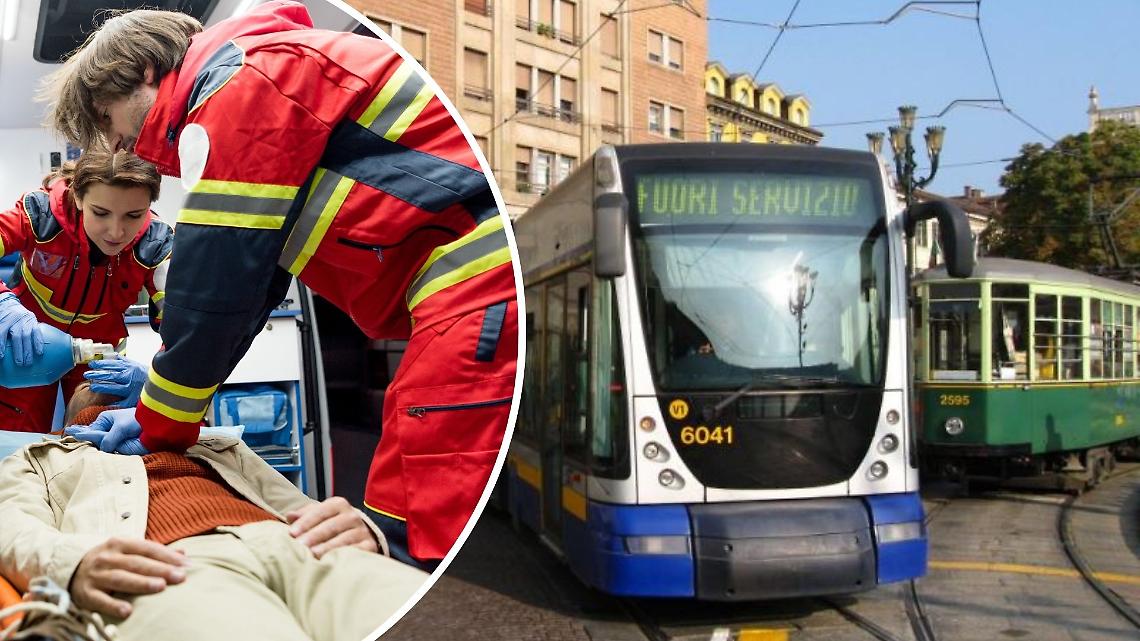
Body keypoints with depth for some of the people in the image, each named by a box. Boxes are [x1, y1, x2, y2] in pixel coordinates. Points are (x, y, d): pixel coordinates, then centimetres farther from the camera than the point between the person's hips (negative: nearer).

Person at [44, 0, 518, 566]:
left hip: (477, 273, -10)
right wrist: (158, 411, 23)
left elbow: (213, 284, -7)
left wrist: (161, 426, 6)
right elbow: (245, 284, 27)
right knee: (397, 522, 9)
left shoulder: (239, 82, -5)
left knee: (422, 536, -12)